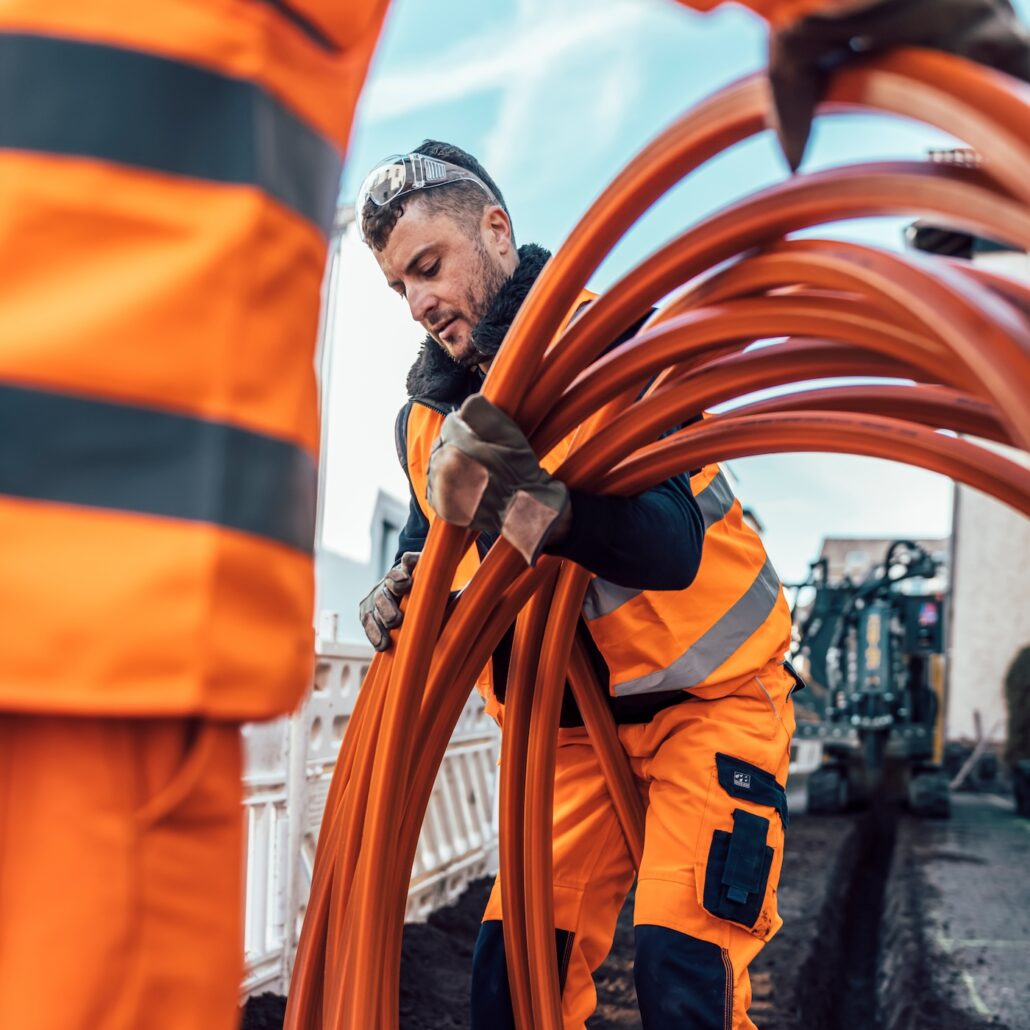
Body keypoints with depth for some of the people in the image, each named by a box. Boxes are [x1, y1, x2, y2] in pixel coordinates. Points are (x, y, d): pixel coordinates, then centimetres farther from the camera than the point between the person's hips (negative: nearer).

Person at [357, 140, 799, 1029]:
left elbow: (672, 547, -32)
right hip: (576, 717, 6)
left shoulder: (609, 344, -18)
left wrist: (545, 509, -52)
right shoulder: (427, 420, 2)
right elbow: (430, 551, 12)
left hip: (708, 691, -6)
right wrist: (402, 596, -14)